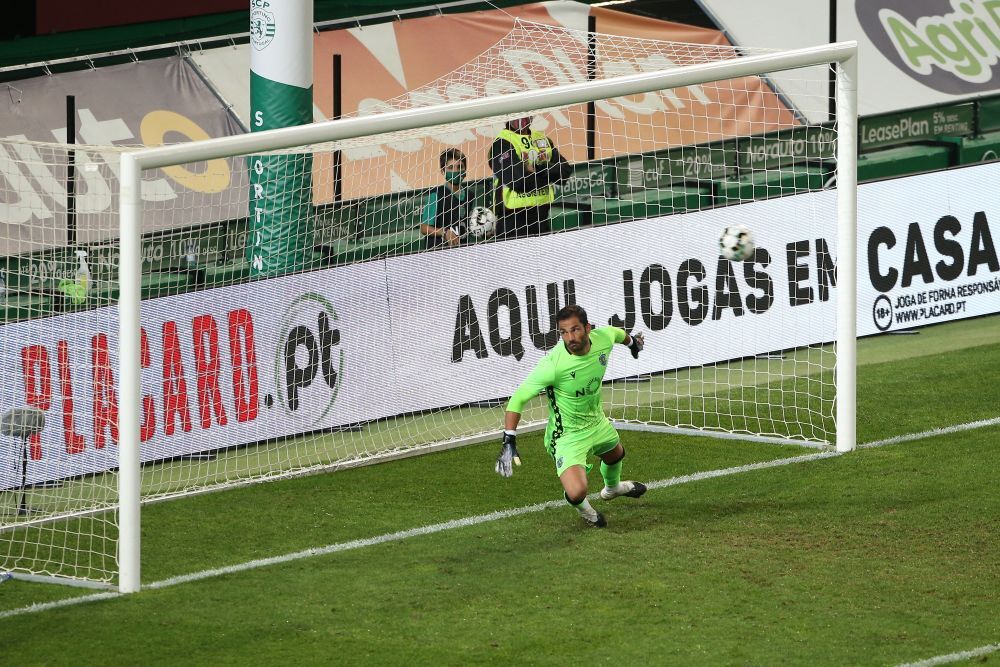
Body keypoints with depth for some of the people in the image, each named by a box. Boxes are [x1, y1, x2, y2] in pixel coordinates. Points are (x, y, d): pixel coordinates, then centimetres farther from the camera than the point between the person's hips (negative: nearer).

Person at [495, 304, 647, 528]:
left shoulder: (603, 338, -21)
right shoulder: (553, 364, -37)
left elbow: (617, 333, 7)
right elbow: (518, 399, -27)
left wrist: (632, 341, 30)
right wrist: (509, 441, -33)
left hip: (597, 422, 6)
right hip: (567, 435, -6)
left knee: (616, 454, 35)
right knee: (576, 492, -23)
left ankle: (612, 488, 73)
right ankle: (584, 510, 17)